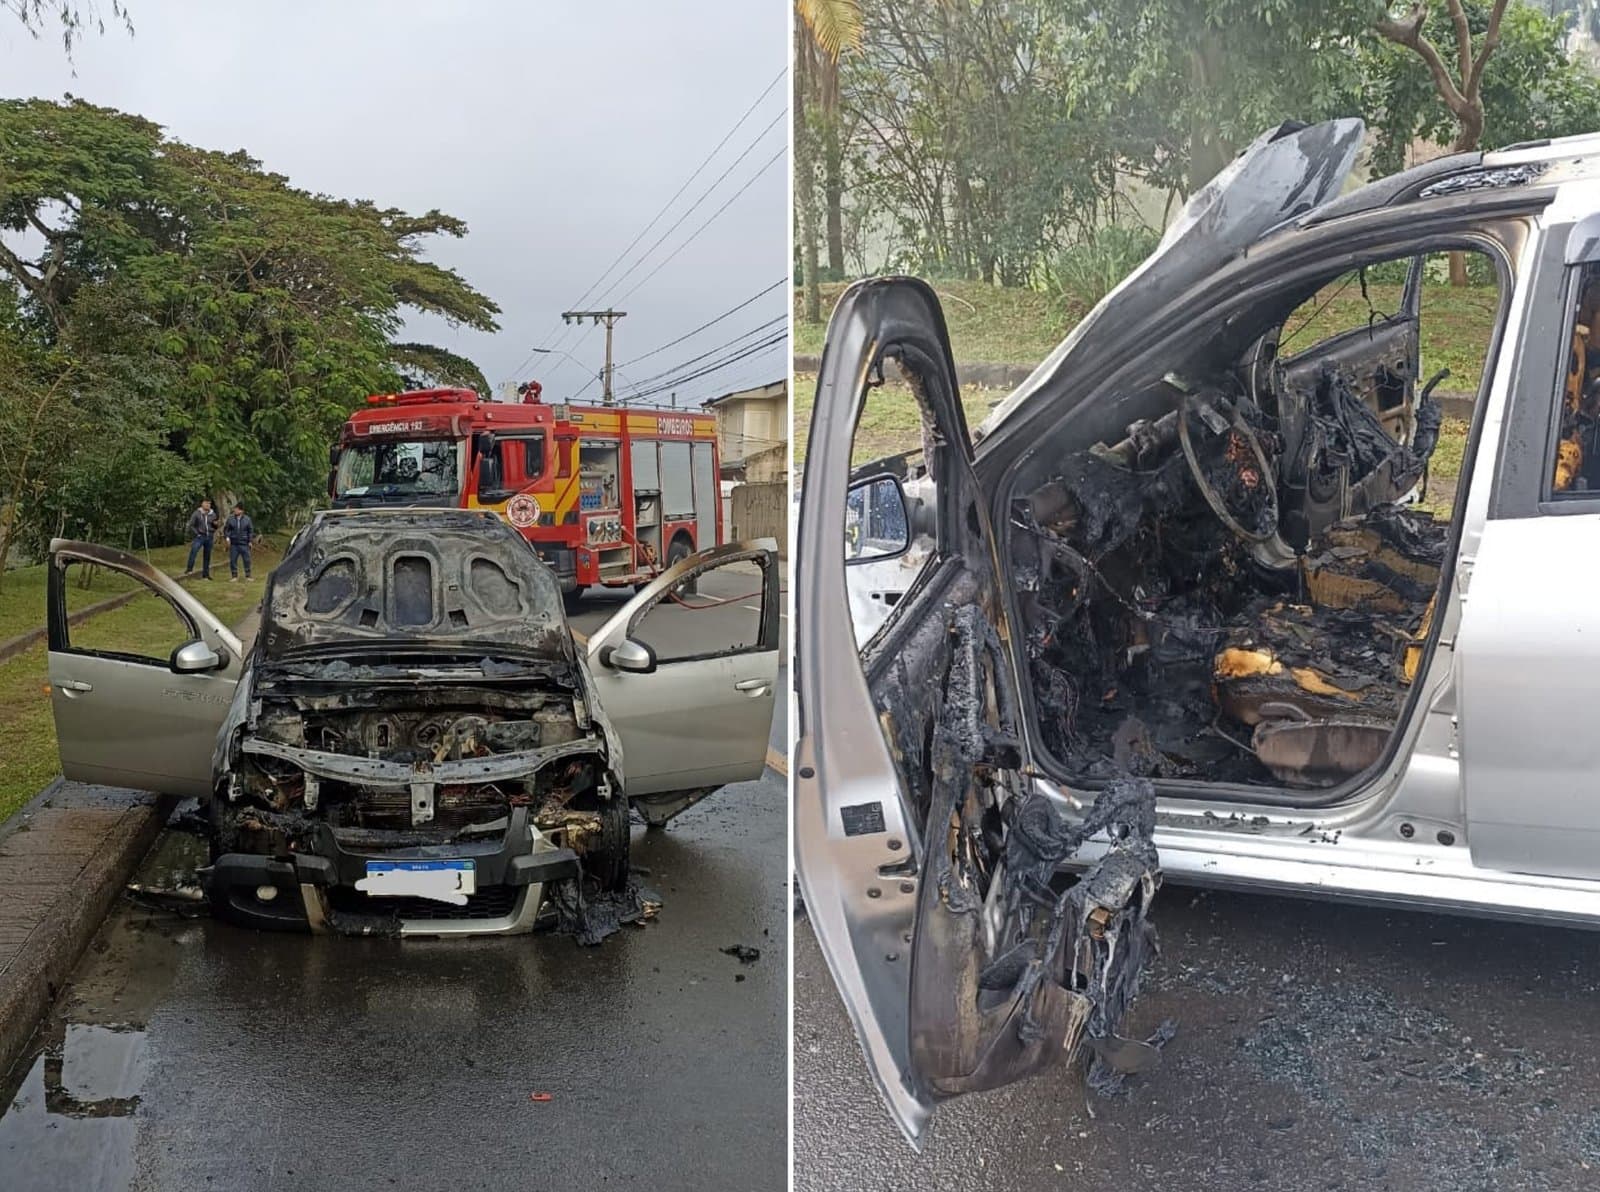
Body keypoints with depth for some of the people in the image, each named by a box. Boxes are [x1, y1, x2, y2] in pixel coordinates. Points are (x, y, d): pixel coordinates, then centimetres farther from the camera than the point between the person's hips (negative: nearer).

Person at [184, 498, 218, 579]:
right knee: (193, 551, -27)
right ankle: (189, 570, -27)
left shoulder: (213, 514, 10)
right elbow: (191, 525, -1)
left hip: (209, 537, 4)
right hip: (199, 537, -4)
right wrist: (197, 534, -9)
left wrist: (215, 524, -4)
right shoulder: (196, 513, -1)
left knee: (207, 556, 8)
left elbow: (215, 527, 18)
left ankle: (205, 574, 14)